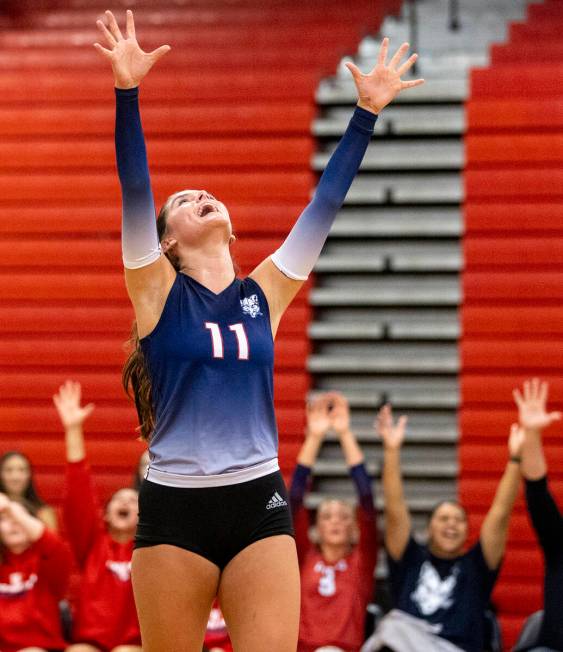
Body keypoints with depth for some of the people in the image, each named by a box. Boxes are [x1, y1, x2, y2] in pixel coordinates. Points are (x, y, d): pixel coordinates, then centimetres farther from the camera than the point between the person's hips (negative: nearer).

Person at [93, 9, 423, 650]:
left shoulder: (264, 293, 11)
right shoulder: (158, 292, 3)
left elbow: (323, 204, 8)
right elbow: (134, 191, -9)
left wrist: (366, 114, 4)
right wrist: (127, 91, -20)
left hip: (258, 504, 2)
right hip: (175, 509, -2)